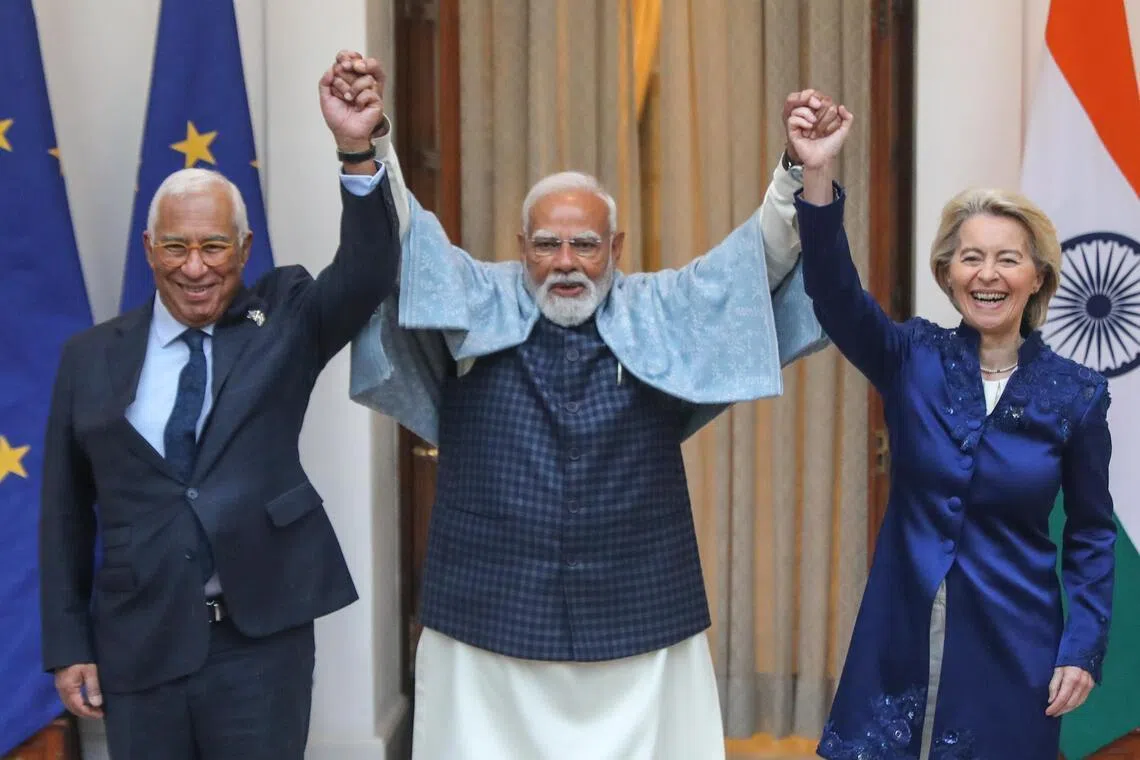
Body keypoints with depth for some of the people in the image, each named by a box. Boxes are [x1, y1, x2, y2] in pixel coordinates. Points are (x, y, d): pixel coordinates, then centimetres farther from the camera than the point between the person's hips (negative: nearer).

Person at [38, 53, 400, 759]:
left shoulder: (283, 320, 2)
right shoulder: (91, 356, 4)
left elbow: (369, 273, -16)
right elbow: (67, 513, 7)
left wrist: (357, 148, -30)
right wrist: (70, 647, 4)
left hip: (262, 641, -1)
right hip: (138, 647, 1)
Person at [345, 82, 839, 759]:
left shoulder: (663, 317, 5)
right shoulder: (476, 308, 4)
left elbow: (764, 254, -2)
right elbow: (405, 243, -9)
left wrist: (800, 169, -20)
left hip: (638, 628, 1)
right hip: (490, 624, 0)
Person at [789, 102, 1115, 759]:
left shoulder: (1076, 393, -3)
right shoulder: (913, 360, -2)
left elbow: (1092, 534, 4)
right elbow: (835, 292, -20)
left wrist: (1084, 648, -5)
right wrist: (819, 175, -34)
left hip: (1012, 648, 0)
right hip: (903, 638, 1)